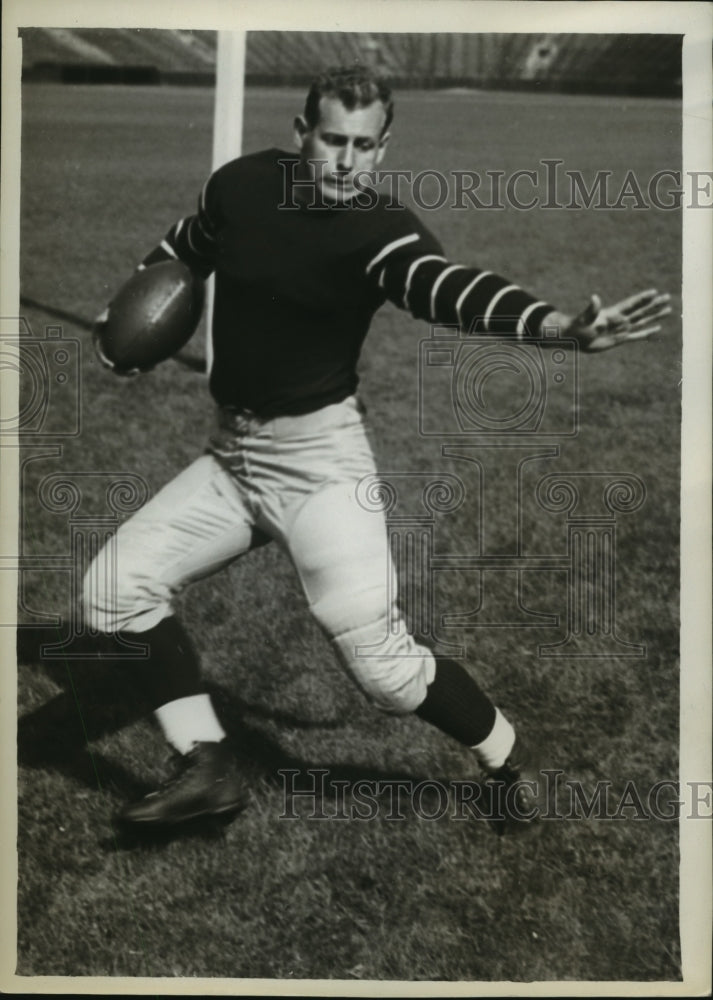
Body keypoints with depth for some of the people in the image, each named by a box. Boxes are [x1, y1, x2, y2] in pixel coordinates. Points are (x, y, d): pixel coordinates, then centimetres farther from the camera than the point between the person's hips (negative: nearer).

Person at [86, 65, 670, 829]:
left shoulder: (379, 231, -17)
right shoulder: (239, 184, -2)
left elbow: (446, 285, -38)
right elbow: (184, 250, 22)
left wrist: (562, 324, -55)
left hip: (317, 459, -6)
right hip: (231, 455, 6)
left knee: (382, 662, -11)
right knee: (116, 587, 2)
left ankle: (511, 767, 15)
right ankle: (207, 768, 13)